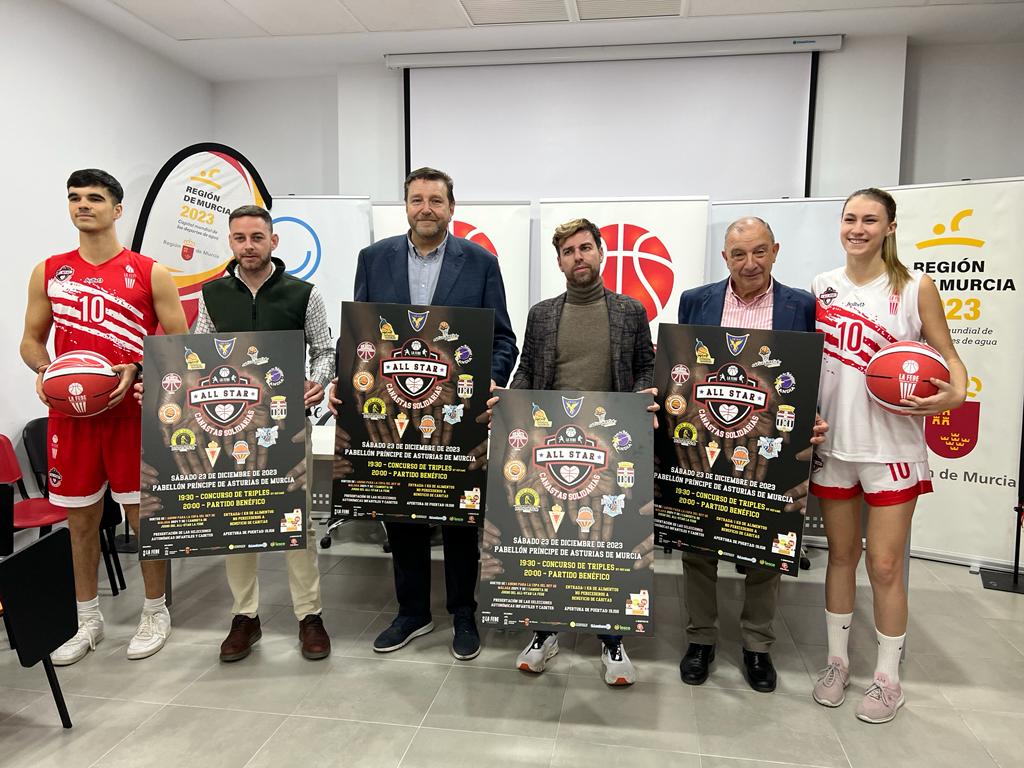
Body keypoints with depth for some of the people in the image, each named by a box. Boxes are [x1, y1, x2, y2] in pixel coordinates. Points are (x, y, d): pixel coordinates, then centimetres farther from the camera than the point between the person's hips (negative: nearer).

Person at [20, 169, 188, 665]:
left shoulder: (150, 273, 0)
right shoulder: (49, 272, 9)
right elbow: (31, 340, 15)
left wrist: (137, 371, -15)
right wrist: (44, 371, -6)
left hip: (133, 411, -3)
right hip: (70, 413, 3)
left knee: (143, 513, 5)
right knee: (80, 519, 11)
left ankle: (155, 613, 22)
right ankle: (88, 621, 28)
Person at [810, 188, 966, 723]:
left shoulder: (915, 288, -3)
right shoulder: (821, 287, 5)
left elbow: (947, 354, 1)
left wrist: (954, 394, -19)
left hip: (892, 446, -2)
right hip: (832, 442, 3)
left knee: (884, 564, 3)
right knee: (841, 554, 13)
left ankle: (887, 678, 22)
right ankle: (837, 661, 29)